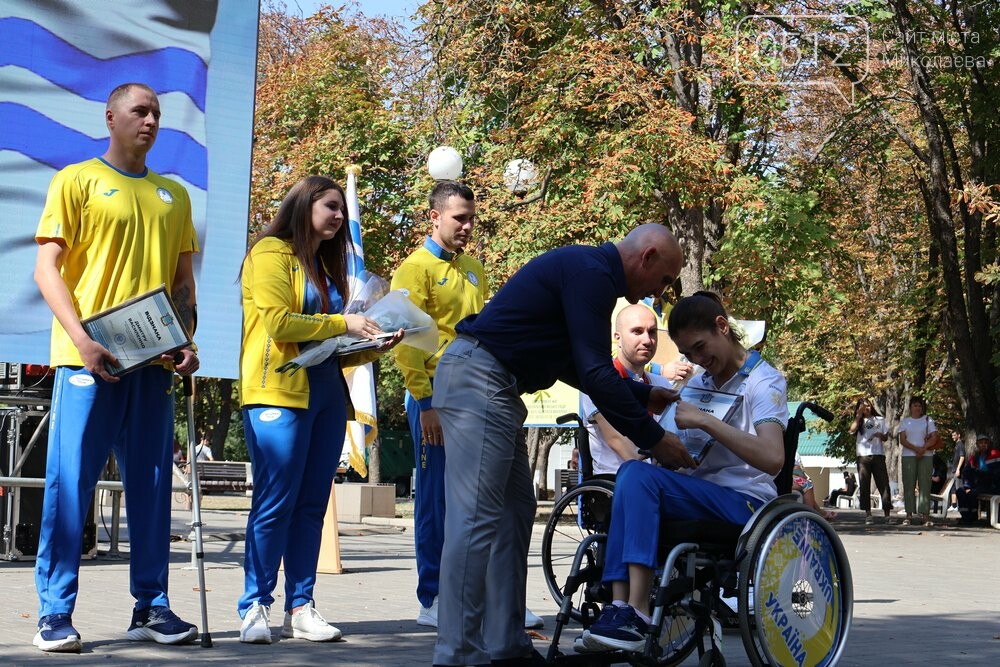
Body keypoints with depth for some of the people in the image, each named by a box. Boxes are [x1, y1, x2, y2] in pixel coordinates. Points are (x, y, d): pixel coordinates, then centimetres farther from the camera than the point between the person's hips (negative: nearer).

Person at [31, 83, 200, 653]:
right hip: (90, 358, -4)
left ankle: (151, 607, 13)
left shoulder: (173, 195, 17)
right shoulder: (76, 181, 3)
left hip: (154, 360, 5)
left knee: (152, 487, 7)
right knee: (71, 482, -4)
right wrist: (80, 338, -16)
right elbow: (48, 268, -3)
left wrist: (188, 343, 3)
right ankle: (56, 613, 2)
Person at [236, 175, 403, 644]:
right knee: (275, 502, -9)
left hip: (327, 394, 8)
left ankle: (300, 607, 8)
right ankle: (255, 606, -3)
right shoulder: (271, 253, -1)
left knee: (311, 505, 5)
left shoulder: (328, 264, 22)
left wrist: (373, 345, 3)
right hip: (279, 393, -7)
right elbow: (278, 322, -13)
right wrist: (342, 323, -10)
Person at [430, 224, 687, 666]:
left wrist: (642, 395, 22)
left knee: (515, 512, 10)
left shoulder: (588, 271, 18)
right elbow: (595, 374, -19)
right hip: (478, 379, -11)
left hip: (492, 386, 11)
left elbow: (578, 365, 27)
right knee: (478, 518, -13)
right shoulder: (591, 274, -14)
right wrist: (653, 438, -11)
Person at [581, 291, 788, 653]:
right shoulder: (698, 384, 19)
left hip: (745, 501, -7)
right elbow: (675, 462, 16)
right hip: (700, 497, 7)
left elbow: (772, 458, -21)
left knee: (638, 476, -26)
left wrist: (704, 421, -24)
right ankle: (622, 607, -30)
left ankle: (635, 613, -30)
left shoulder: (763, 380, -3)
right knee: (632, 474, -22)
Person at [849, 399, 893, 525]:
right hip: (863, 456, -1)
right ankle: (868, 514, 0)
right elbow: (852, 429, -10)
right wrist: (859, 415, -9)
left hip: (878, 455, 1)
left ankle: (887, 514, -3)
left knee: (883, 484, -4)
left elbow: (886, 437, 15)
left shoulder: (879, 420, 18)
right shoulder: (859, 421, 12)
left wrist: (880, 435, -7)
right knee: (865, 485, -3)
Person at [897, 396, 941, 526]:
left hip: (925, 456, 0)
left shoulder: (928, 420, 11)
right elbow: (902, 440, 2)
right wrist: (916, 448, -13)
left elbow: (934, 437, 1)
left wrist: (923, 448, -14)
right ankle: (909, 515, -2)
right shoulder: (904, 421, 12)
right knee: (909, 485, -3)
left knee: (925, 484, -5)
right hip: (908, 456, 0)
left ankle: (925, 514, -7)